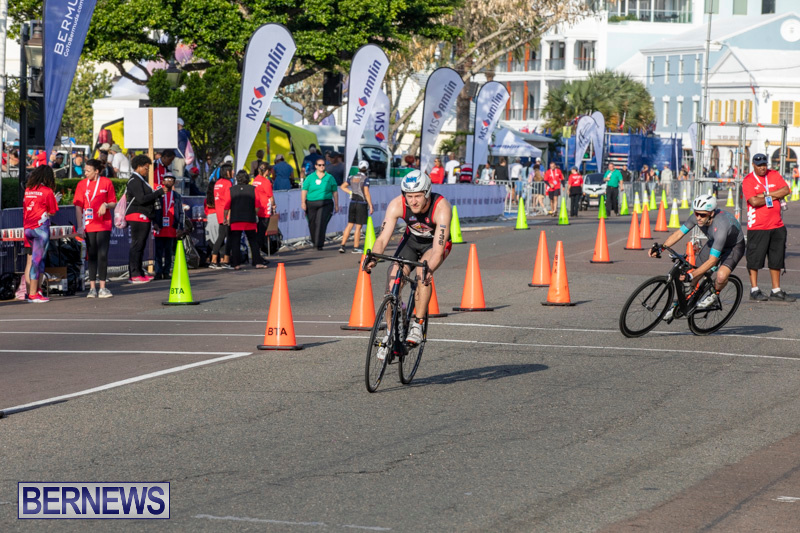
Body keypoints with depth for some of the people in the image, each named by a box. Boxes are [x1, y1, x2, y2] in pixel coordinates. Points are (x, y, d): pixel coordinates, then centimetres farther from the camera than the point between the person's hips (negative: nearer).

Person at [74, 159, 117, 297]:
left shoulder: (106, 182, 1)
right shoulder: (82, 184, 5)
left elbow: (113, 203, 7)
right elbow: (79, 206, 3)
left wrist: (106, 205, -15)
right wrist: (80, 226, -3)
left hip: (104, 225, -1)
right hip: (89, 226, 1)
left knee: (103, 255, -4)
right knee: (92, 256, 5)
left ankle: (102, 287, 1)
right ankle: (92, 288, 8)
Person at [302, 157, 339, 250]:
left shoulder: (330, 178, 10)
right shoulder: (310, 178, 8)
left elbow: (335, 192, 13)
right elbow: (304, 191, 5)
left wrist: (336, 205, 10)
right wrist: (303, 203, -6)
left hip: (326, 204, -1)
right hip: (311, 204, 1)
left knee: (321, 223, -16)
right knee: (312, 224, 6)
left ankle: (319, 244, -16)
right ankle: (314, 241, 29)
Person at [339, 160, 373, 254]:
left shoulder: (352, 178, 7)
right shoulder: (365, 179, -10)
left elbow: (343, 186, 17)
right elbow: (366, 193, -14)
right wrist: (370, 206, -10)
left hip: (352, 203, 5)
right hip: (362, 203, -5)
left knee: (349, 225, 11)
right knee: (358, 227, 1)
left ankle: (342, 245, 6)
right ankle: (355, 248, 4)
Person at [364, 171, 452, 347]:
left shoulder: (442, 208, -36)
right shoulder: (397, 205, -27)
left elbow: (438, 250, -41)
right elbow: (383, 238, -30)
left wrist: (429, 269, -60)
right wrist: (373, 258, -50)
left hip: (436, 242, -3)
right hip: (411, 240, 3)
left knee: (422, 272, -32)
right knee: (393, 279, -16)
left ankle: (418, 325, -21)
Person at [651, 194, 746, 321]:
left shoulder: (720, 226, -42)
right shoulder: (696, 217, -24)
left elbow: (712, 261, -41)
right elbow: (678, 234, -13)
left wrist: (690, 276, -46)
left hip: (734, 246, -6)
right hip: (713, 242, 6)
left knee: (721, 275, -32)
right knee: (695, 277, -1)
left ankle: (714, 295, 0)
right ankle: (680, 303, 21)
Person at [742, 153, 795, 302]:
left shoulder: (775, 175, 10)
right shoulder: (748, 181, -5)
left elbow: (785, 190, -4)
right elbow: (754, 201, -17)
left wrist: (765, 194, -10)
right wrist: (773, 197, -7)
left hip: (777, 226, 5)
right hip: (757, 227, -5)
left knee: (776, 259, 8)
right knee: (755, 259, -3)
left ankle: (776, 291, 14)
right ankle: (754, 290, 6)